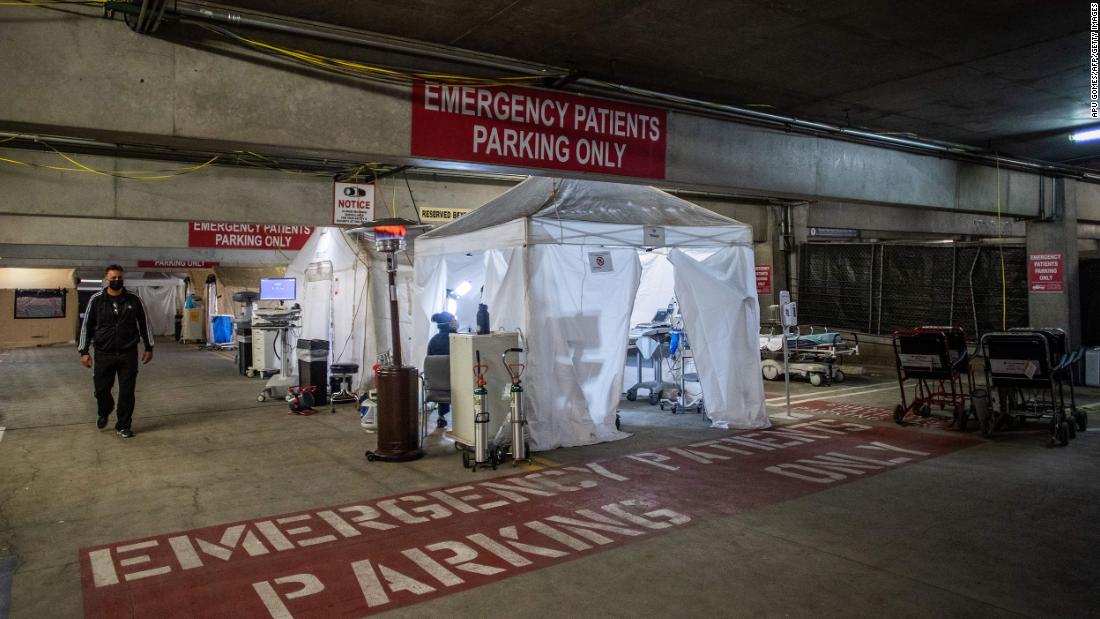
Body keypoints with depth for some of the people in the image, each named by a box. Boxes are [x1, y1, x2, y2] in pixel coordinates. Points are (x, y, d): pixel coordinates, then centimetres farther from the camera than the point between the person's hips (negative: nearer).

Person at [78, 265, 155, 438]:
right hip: (104, 354, 0)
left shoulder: (134, 299, 1)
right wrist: (84, 351, 0)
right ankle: (104, 414, 39)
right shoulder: (96, 299, -1)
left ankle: (123, 425, 16)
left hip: (128, 354, 0)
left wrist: (149, 348, 8)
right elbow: (87, 326, 4)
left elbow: (144, 323, 8)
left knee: (127, 391, 1)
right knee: (101, 389, 7)